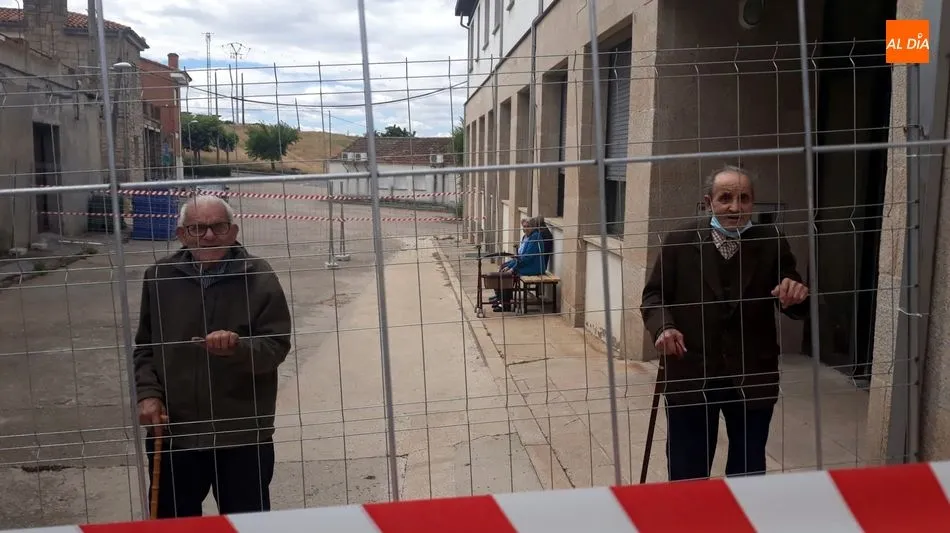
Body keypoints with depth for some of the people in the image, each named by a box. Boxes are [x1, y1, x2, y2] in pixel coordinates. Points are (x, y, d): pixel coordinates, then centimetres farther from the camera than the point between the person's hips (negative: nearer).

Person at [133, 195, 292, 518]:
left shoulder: (259, 277, -9)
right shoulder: (159, 277, 0)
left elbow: (277, 347, -10)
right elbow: (144, 347, 11)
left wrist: (238, 348, -29)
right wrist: (148, 393, -3)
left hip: (243, 434, -2)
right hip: (173, 432, 3)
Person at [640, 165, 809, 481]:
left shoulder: (771, 243, -2)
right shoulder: (680, 241, -5)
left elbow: (797, 308, 0)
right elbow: (654, 295, 1)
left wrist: (797, 296, -25)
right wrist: (663, 326, -20)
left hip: (752, 378, 2)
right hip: (690, 376, -1)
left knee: (748, 471, 19)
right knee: (687, 472, 12)